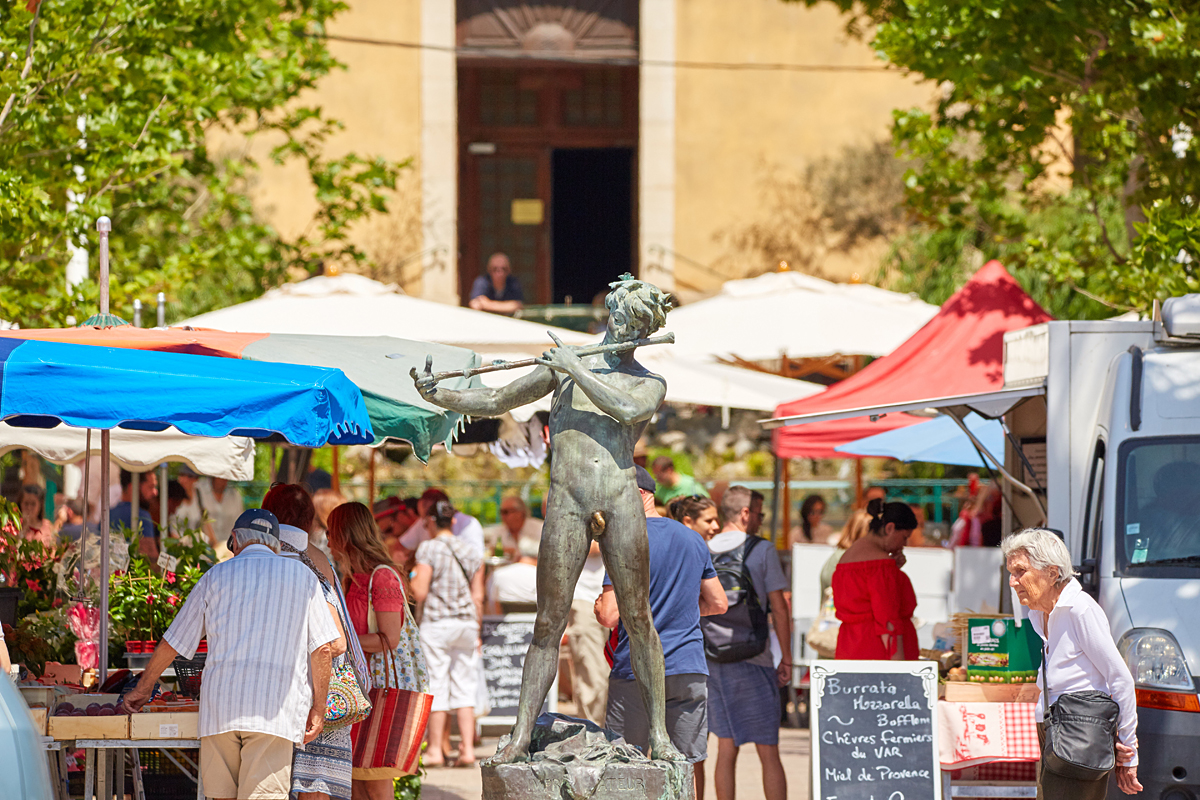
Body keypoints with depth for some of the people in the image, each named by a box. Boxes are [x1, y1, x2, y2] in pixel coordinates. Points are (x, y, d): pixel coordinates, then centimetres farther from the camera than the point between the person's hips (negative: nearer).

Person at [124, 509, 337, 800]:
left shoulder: (216, 577, 14)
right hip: (275, 710, -2)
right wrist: (318, 708, 10)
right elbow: (321, 647, 5)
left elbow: (172, 643, 18)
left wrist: (143, 687, 31)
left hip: (220, 705, 2)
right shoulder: (302, 576, 11)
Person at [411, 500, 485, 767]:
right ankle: (467, 748, 4)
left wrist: (412, 579, 8)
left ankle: (435, 750, 3)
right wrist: (476, 631, 18)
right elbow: (478, 597, 9)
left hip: (437, 623, -4)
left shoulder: (428, 548, -8)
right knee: (464, 689, 7)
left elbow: (420, 593, -13)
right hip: (466, 623, 4)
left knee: (436, 687, 1)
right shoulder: (472, 552, 7)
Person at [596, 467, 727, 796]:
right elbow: (718, 603, 16)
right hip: (690, 669, 5)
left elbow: (610, 616, -15)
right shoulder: (693, 541, 9)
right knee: (690, 762, 6)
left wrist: (598, 605, 6)